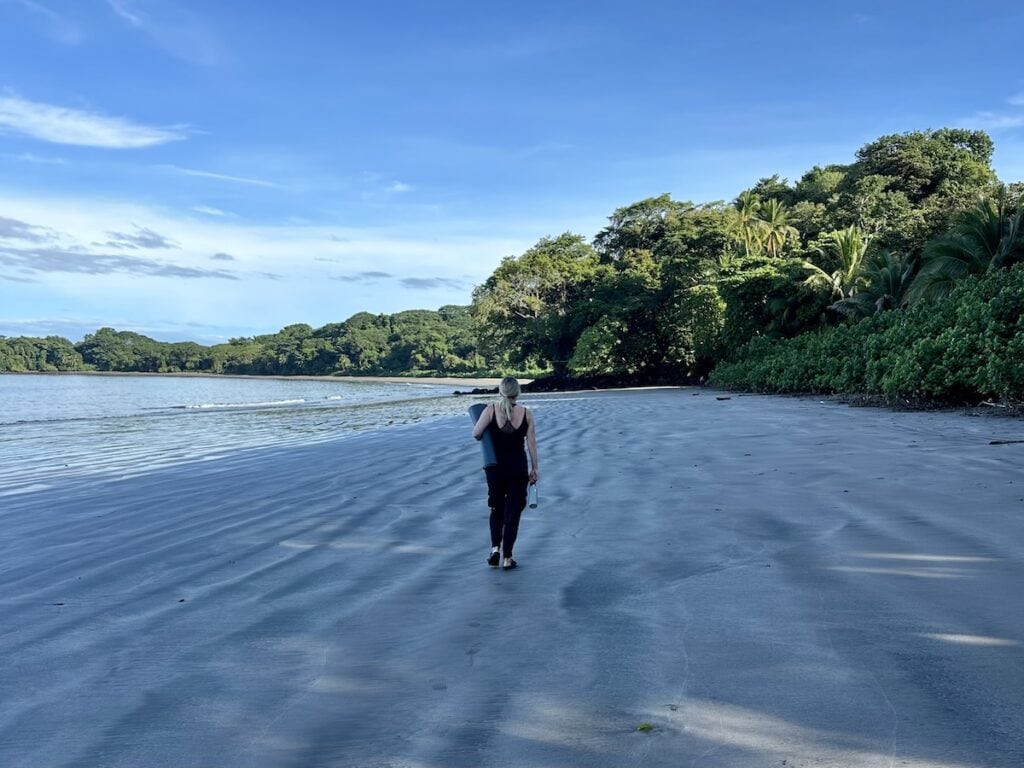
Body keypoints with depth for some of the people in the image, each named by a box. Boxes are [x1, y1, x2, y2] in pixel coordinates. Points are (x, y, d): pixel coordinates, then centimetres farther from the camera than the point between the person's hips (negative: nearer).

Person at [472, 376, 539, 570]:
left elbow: (476, 434, -10)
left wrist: (487, 437, 13)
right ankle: (507, 558, 7)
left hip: (495, 468, 0)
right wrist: (535, 468, 7)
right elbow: (532, 444, -2)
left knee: (497, 509, 20)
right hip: (518, 469, 0)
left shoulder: (490, 410, -8)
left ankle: (495, 548, 6)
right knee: (512, 512, 8)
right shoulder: (526, 414, -5)